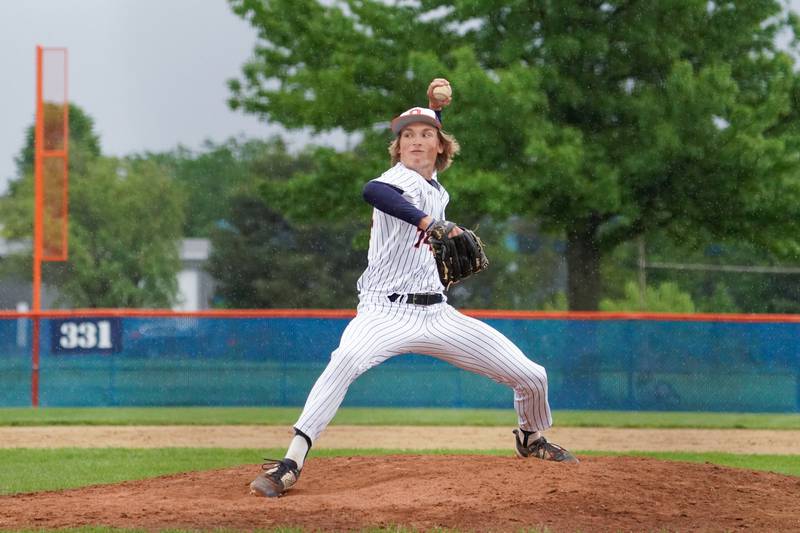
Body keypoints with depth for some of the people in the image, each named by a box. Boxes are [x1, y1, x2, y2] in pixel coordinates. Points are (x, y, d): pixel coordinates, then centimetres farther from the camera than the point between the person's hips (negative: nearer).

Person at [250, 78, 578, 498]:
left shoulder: (435, 187, 14)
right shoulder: (400, 179, -9)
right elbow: (373, 191, -39)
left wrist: (433, 108, 27)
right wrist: (426, 221, -50)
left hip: (436, 315, 7)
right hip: (385, 312, -7)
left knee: (533, 377, 3)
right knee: (346, 359, -40)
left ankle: (531, 439, 37)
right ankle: (291, 463, -40)